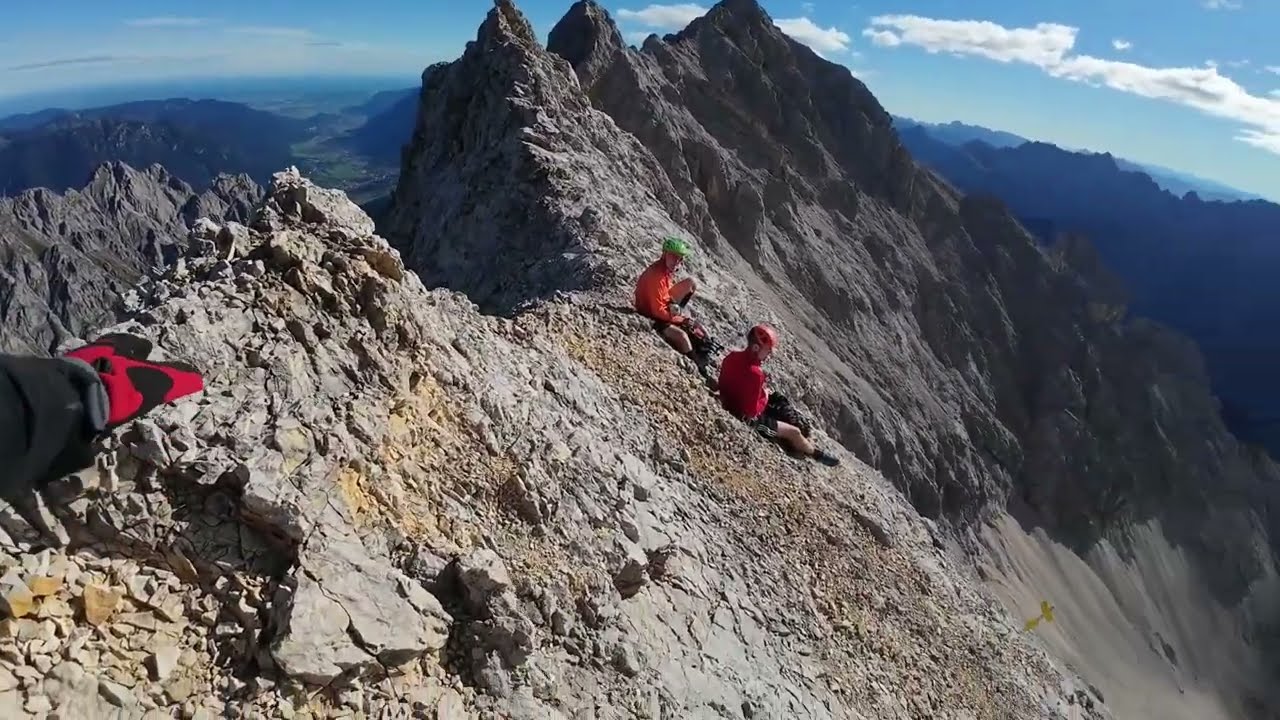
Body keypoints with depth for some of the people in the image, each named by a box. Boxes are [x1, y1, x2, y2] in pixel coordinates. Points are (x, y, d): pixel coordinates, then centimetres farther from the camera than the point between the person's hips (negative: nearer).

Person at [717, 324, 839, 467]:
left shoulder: (732, 356, -8)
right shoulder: (754, 373, -34)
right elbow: (752, 411, -29)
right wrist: (765, 397, -11)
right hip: (746, 418, -9)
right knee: (794, 432, 2)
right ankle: (816, 454, 31)